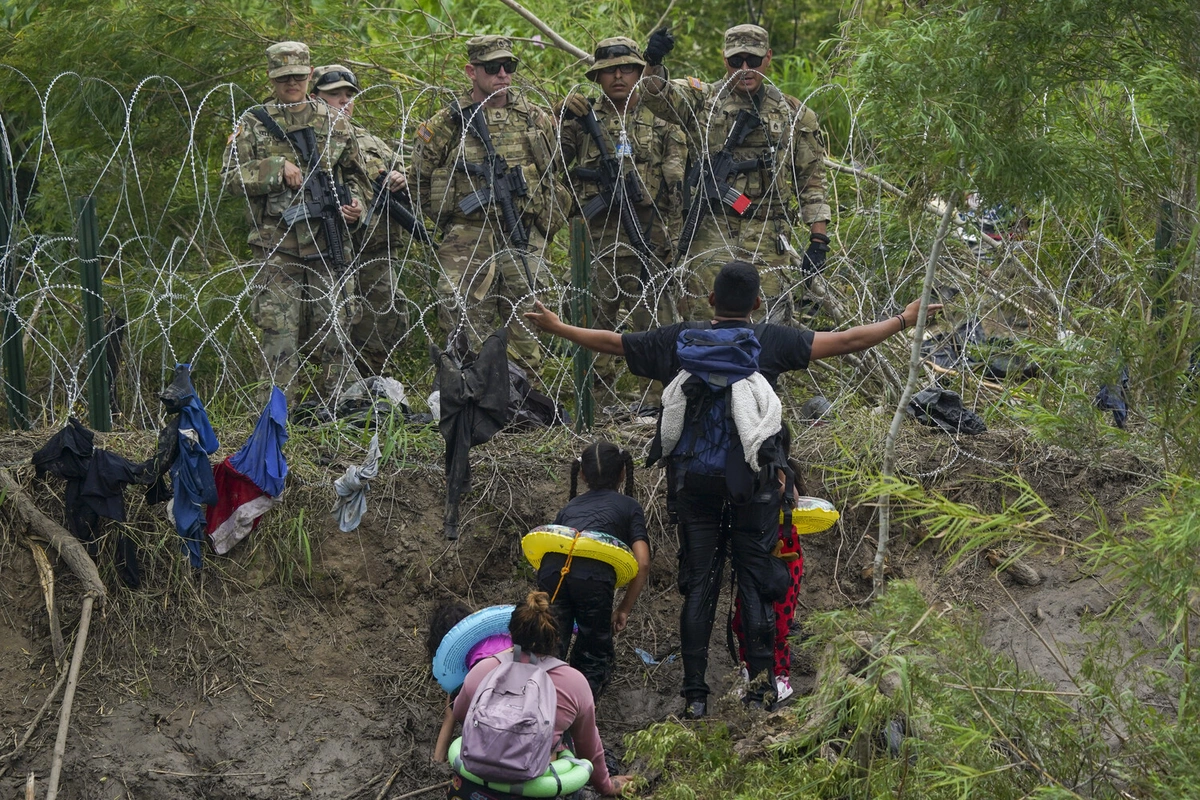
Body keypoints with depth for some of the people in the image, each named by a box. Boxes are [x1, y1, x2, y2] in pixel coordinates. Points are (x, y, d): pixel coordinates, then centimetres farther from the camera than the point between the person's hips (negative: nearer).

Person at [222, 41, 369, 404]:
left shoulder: (334, 123, 12)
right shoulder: (253, 124, 5)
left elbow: (354, 174, 21)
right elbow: (231, 177, -2)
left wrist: (356, 203, 1)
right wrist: (277, 168, -14)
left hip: (327, 247, 2)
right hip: (276, 247, -2)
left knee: (333, 328, 4)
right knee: (279, 330, -7)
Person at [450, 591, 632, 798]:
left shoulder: (482, 670, -4)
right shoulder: (575, 682, -4)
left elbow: (459, 715, 17)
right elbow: (589, 748, 11)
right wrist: (604, 785, 30)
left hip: (475, 787, 0)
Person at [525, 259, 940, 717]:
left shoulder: (679, 341, 3)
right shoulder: (770, 342, -3)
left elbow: (611, 343, 13)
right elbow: (846, 341, -2)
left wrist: (556, 327, 28)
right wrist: (903, 320, 9)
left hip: (693, 481, 2)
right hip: (754, 481, -2)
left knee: (698, 584, 5)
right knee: (755, 580, 5)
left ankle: (695, 694, 3)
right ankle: (760, 683, 1)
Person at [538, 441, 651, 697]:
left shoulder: (570, 506, 35)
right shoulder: (629, 506, 26)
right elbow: (642, 563, 13)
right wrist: (624, 609, 21)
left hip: (551, 568, 3)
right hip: (595, 574, -2)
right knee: (594, 657, 13)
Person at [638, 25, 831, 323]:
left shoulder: (794, 115, 10)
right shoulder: (702, 100, 7)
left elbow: (812, 179, 10)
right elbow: (658, 96, -11)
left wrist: (819, 240, 3)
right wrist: (654, 63, -34)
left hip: (767, 239, 0)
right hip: (711, 234, 0)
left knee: (769, 320, -3)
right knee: (705, 320, -2)